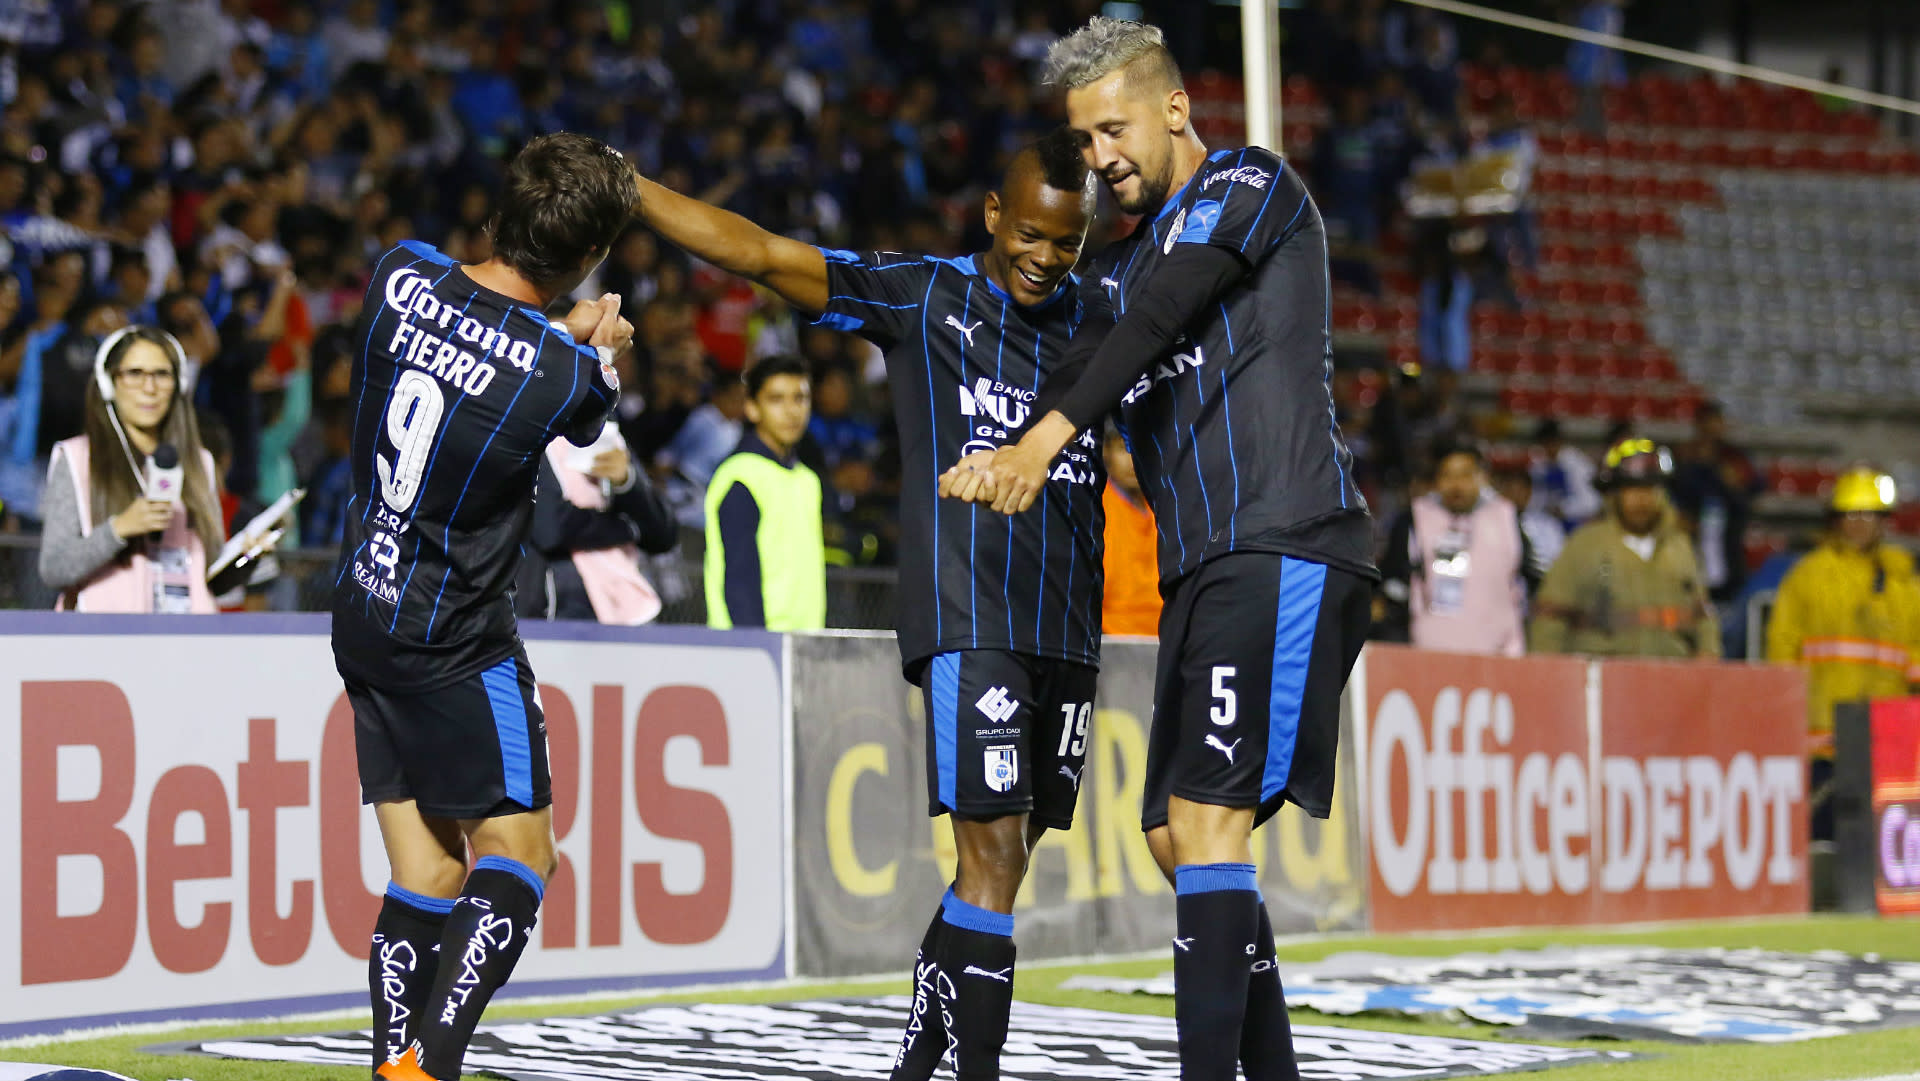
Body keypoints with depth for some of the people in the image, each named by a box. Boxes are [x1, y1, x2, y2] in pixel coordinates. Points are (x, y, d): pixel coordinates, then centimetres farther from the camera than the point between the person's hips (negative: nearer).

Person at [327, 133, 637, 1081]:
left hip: (362, 620, 6)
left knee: (427, 877, 10)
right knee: (516, 857, 3)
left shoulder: (400, 274, -7)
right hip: (457, 642, -6)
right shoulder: (562, 373, -20)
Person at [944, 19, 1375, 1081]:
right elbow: (1082, 371, 14)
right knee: (1176, 835, 9)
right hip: (1199, 568, 9)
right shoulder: (1119, 265, 25)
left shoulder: (1251, 185, -1)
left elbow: (1158, 316, -16)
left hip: (1285, 546, -9)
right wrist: (993, 464, -7)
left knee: (1206, 819, -18)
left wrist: (1048, 435, -28)